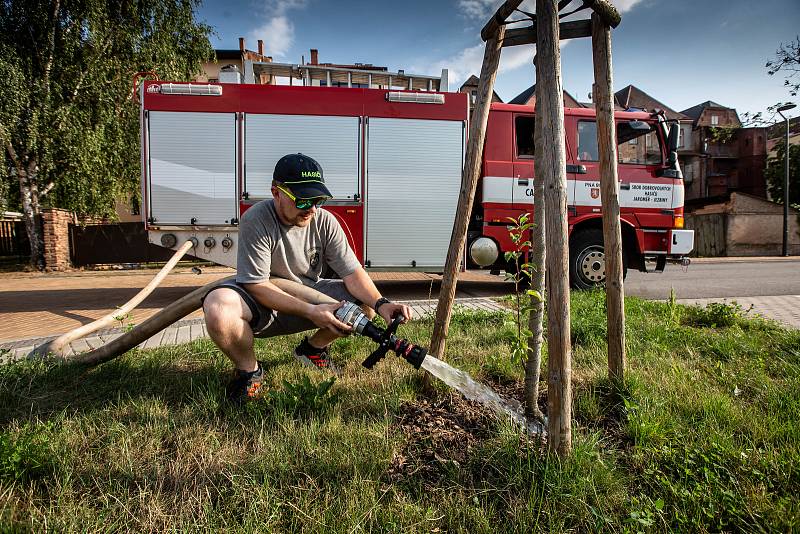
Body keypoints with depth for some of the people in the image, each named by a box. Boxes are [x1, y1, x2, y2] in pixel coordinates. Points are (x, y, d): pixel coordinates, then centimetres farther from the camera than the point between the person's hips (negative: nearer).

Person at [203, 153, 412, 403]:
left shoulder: (325, 221, -10)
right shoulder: (255, 221, -23)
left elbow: (352, 272, -12)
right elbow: (257, 286, -26)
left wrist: (381, 304, -30)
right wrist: (310, 311, -36)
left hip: (307, 293, 4)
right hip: (262, 302, -4)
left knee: (366, 300, -14)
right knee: (217, 307, -36)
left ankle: (313, 348, 11)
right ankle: (248, 370, -5)